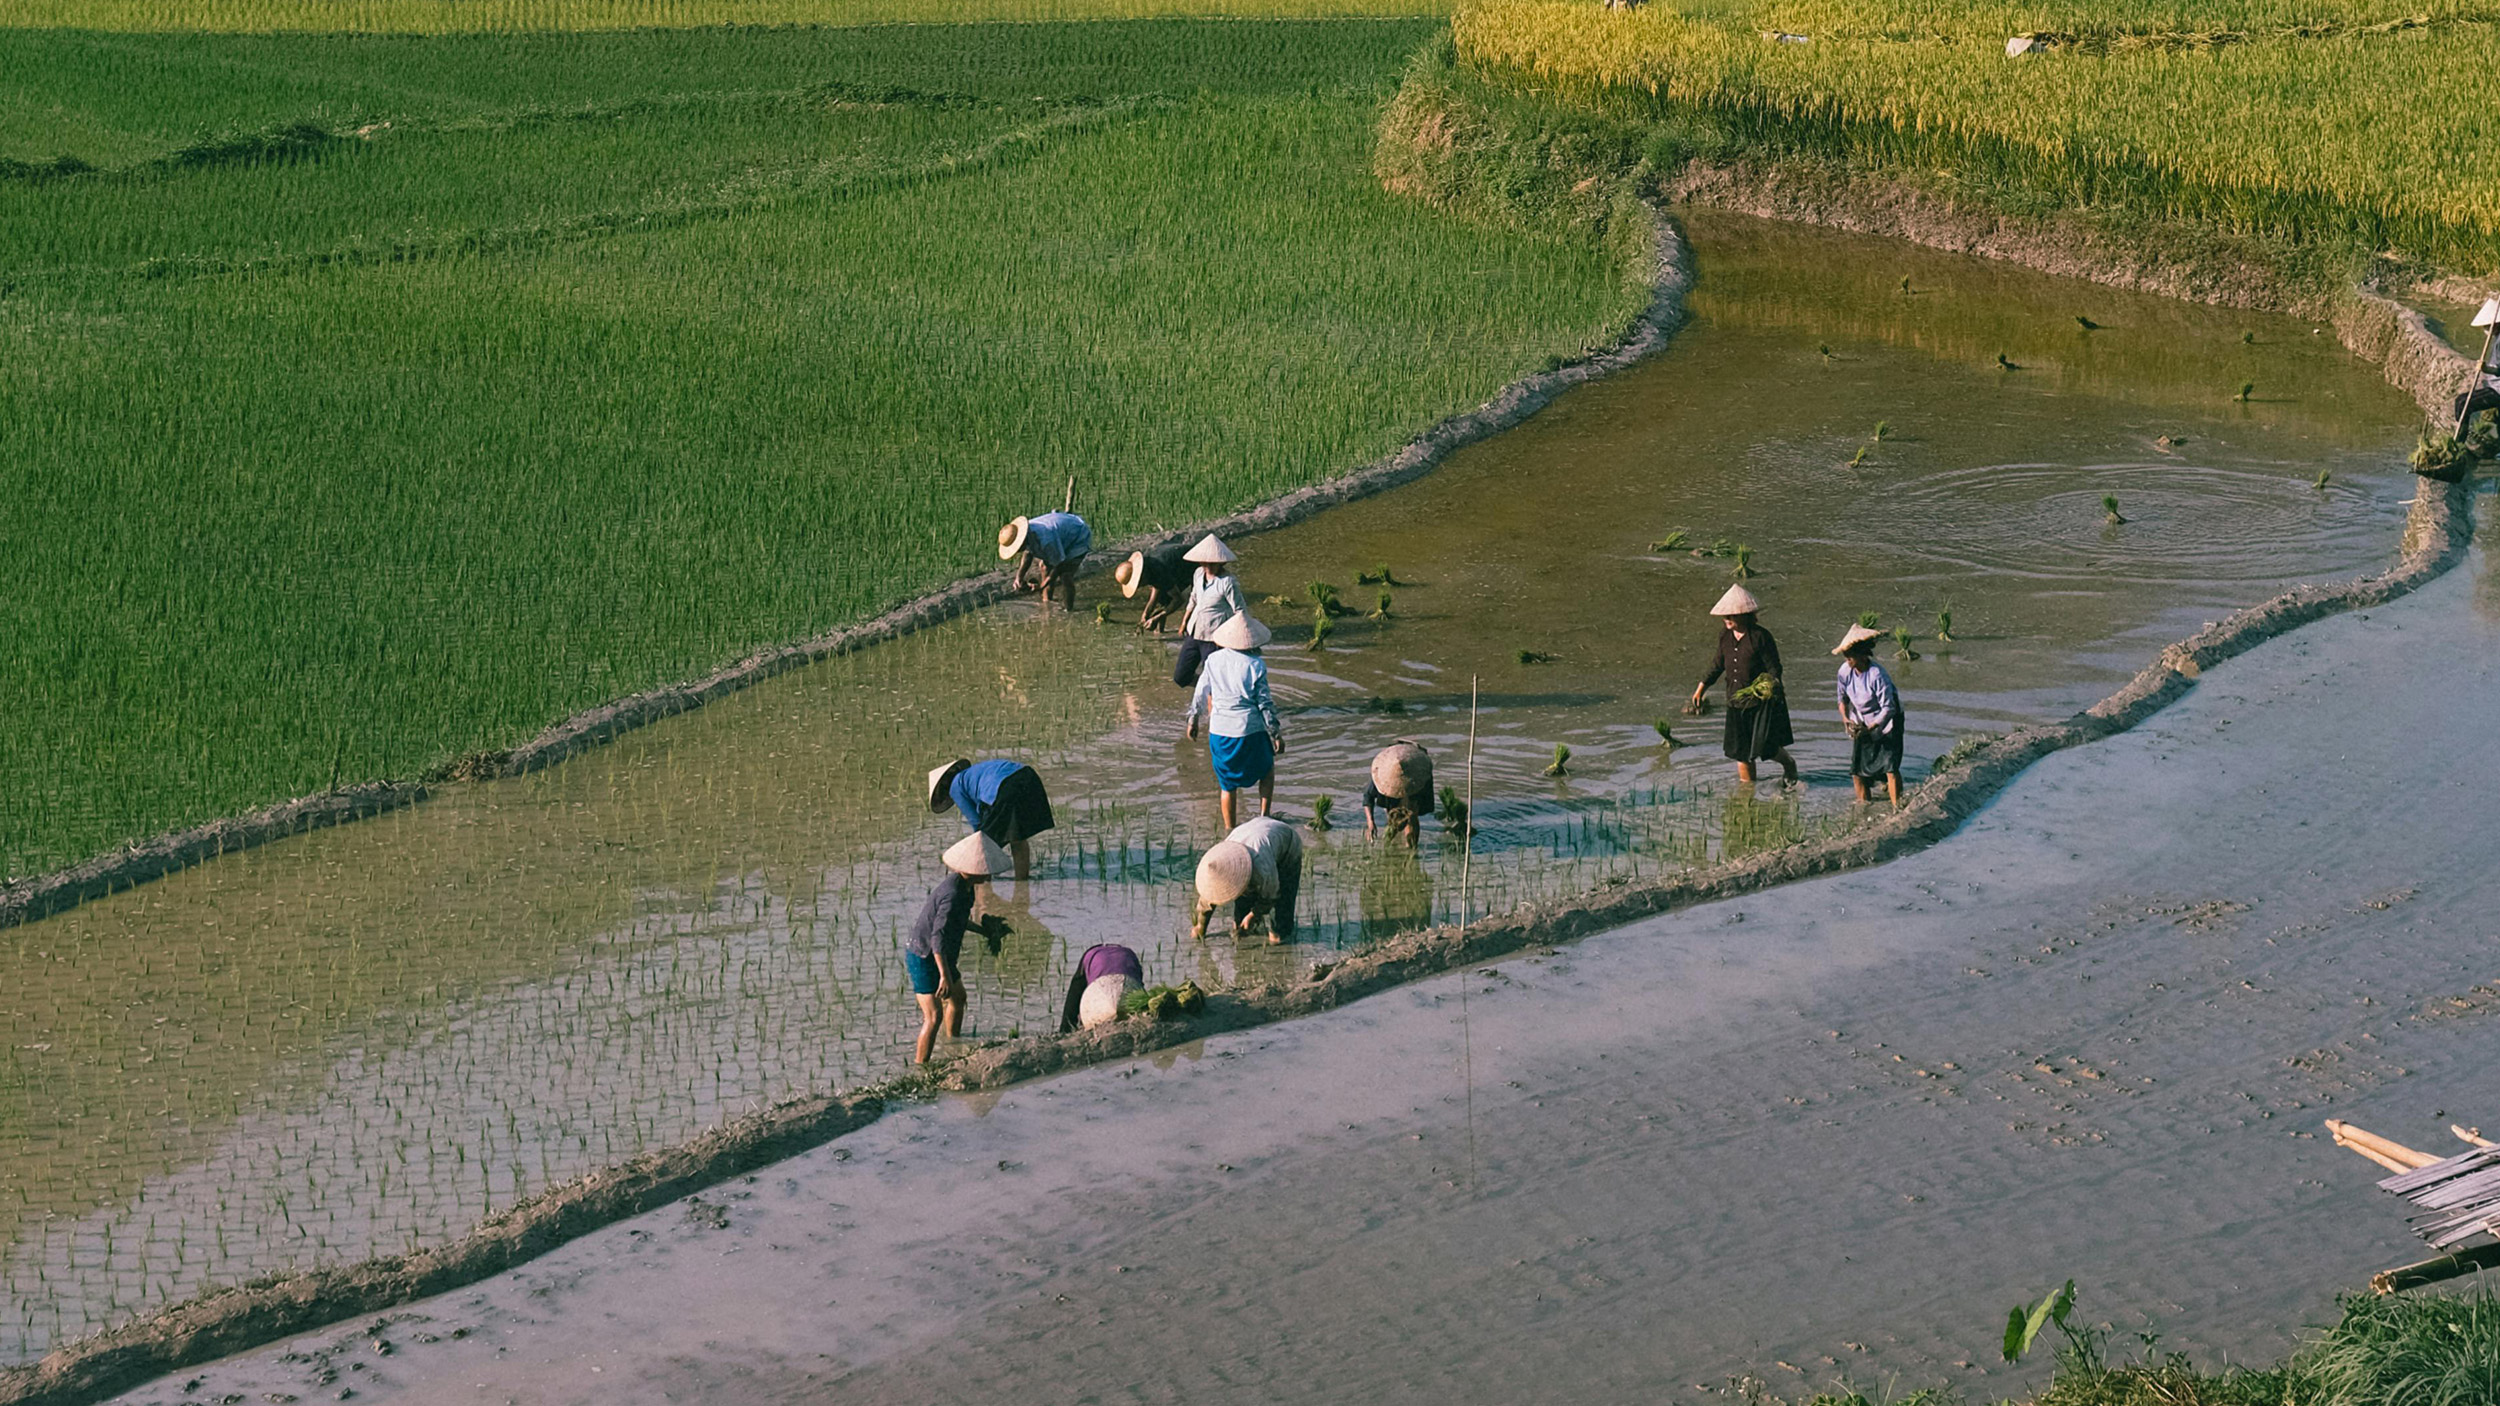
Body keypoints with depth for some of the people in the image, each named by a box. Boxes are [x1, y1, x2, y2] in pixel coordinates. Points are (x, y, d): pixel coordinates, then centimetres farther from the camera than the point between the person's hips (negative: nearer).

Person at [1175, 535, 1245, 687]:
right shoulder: (1198, 574, 3)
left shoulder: (1228, 583, -18)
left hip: (1213, 639, -7)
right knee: (1180, 678, 12)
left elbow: (1241, 612, -13)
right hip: (1193, 633, 7)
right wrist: (1184, 622, 27)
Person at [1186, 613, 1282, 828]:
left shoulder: (1213, 660, 0)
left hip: (1219, 730, 2)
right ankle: (1264, 815, 13)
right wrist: (1277, 734, 0)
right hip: (1250, 730, -2)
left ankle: (1229, 829, 15)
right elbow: (1265, 704, -7)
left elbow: (1201, 694, 9)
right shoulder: (1255, 665, -10)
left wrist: (1193, 720, 23)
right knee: (1267, 769, 23)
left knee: (1227, 785, 14)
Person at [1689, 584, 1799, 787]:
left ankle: (1788, 764, 29)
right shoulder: (1725, 635, 3)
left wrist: (1770, 684, -30)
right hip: (1737, 701, 6)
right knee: (1740, 750, 8)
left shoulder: (1760, 636, -16)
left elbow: (1774, 667, -13)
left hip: (1762, 701, -6)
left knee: (1766, 747, -3)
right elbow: (1718, 664, 17)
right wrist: (1702, 686, 16)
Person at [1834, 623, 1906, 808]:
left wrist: (1870, 728, -31)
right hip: (1861, 723, 6)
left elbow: (1888, 709, -24)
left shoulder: (1877, 675, -28)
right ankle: (1863, 803, 19)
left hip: (1884, 723, -6)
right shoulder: (1845, 671, -11)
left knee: (1890, 766, -15)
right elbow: (1843, 698, 7)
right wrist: (1845, 718, -10)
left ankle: (1897, 806, -11)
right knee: (1857, 767, 2)